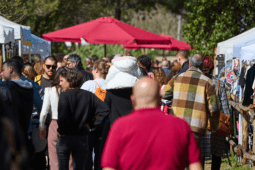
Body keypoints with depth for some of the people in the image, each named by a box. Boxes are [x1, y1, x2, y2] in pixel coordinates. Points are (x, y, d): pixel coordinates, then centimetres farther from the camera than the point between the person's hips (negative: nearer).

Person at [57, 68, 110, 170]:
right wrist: (93, 125, -1)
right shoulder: (88, 95, 2)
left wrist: (61, 131, -9)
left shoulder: (64, 95, -11)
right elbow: (105, 110, -6)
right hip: (82, 139, 4)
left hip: (65, 139, -4)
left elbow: (62, 117, -25)